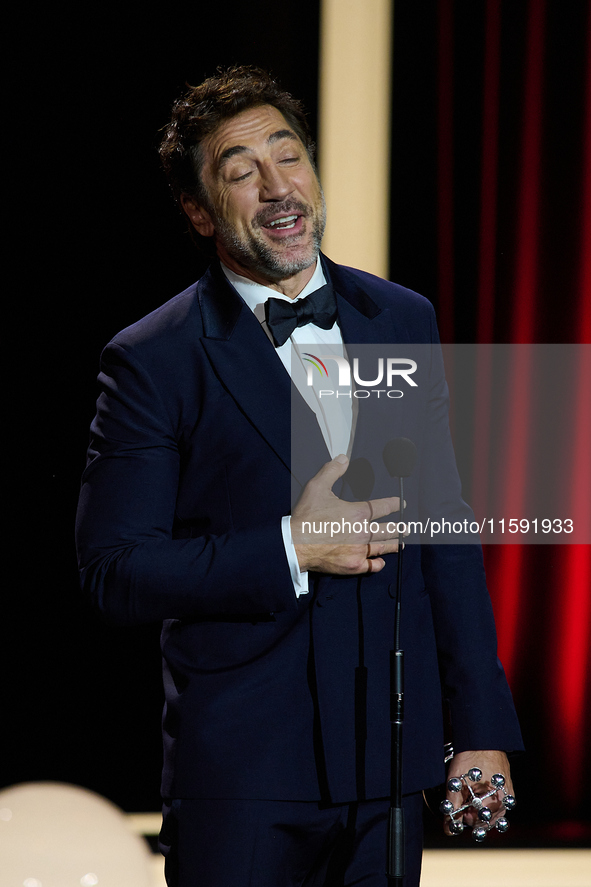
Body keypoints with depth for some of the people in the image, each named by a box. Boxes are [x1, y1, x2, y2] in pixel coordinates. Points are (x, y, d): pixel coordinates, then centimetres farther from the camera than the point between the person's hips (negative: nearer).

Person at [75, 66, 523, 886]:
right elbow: (112, 570, -7)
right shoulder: (152, 362, -5)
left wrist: (483, 727, 7)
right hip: (240, 773, -4)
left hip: (389, 758, 4)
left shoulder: (403, 320, 9)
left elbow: (445, 531, 11)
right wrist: (289, 550, -17)